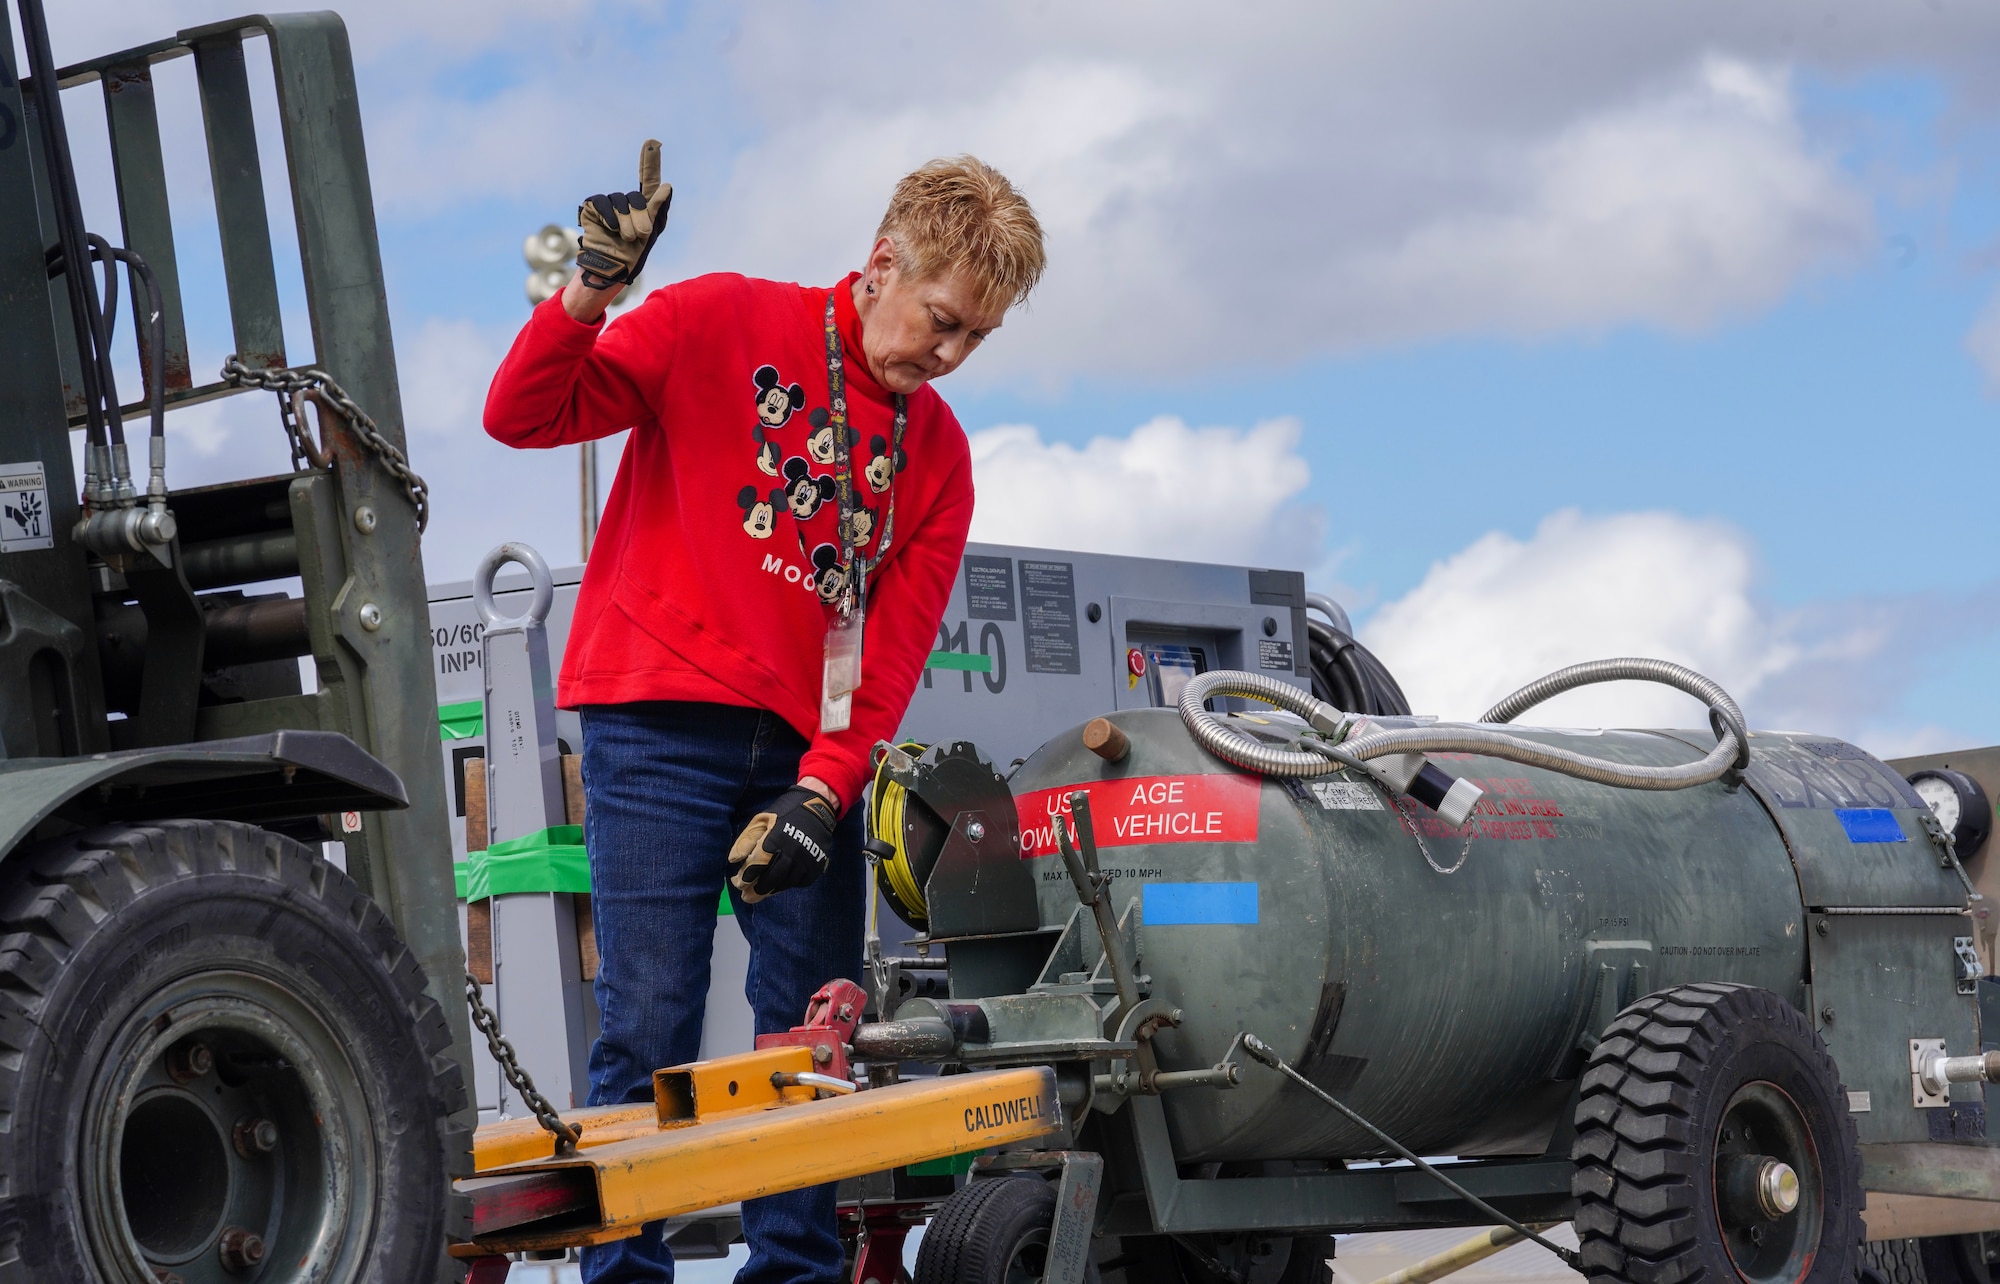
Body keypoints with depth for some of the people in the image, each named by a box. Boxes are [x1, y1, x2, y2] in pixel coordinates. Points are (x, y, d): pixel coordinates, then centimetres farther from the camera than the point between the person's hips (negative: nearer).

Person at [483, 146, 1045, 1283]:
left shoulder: (937, 451, 11)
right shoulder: (722, 326, 0)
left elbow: (895, 648, 4)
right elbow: (525, 417, -3)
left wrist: (824, 790, -10)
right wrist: (589, 295, -21)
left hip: (809, 752, 5)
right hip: (660, 721, -4)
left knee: (814, 1032, 1)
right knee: (651, 1026, -9)